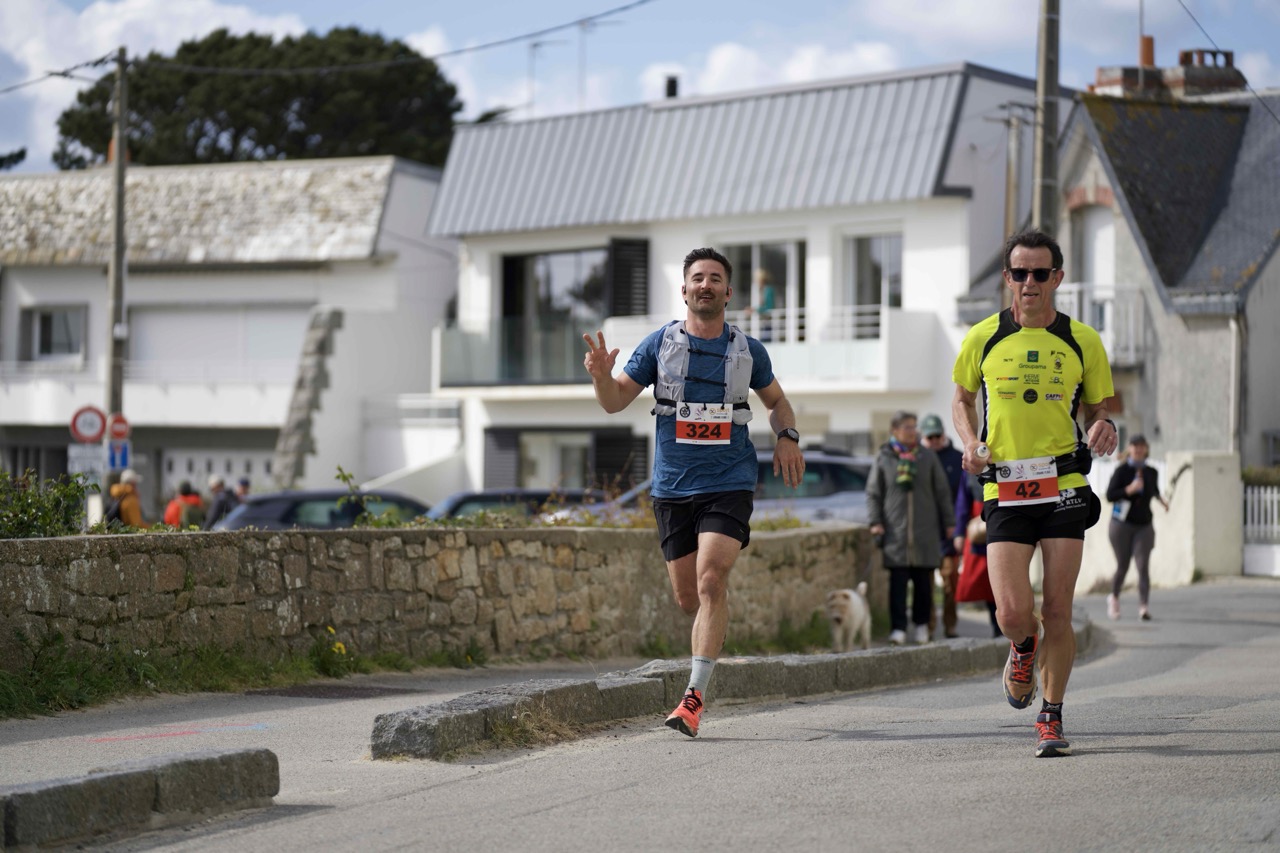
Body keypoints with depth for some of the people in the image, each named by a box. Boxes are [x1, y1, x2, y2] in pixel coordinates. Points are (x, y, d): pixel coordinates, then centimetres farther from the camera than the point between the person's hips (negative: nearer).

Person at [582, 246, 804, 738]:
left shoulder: (747, 351, 6)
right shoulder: (660, 344, 3)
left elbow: (776, 400, 22)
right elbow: (615, 402, 4)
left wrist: (787, 437, 2)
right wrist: (601, 374, -18)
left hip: (729, 482, -1)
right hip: (673, 487, 2)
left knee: (710, 579, -19)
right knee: (688, 598, 4)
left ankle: (695, 696, -19)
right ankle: (718, 618, 41)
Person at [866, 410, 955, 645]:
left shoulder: (927, 457, 6)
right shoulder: (884, 459, 3)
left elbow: (942, 492, 11)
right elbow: (873, 493, 7)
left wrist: (949, 522, 10)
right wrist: (875, 522, -3)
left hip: (925, 530, 1)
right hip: (895, 531, -1)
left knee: (923, 581, 6)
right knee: (898, 581, -6)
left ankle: (922, 624, 18)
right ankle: (898, 628, -6)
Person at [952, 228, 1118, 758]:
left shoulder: (1082, 341, 3)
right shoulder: (984, 337, 3)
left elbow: (1096, 410, 13)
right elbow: (962, 399, 18)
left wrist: (1103, 429, -11)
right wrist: (971, 443, -2)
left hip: (1065, 489, 0)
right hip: (1004, 492, 0)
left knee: (1057, 612, -2)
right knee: (1013, 614, -10)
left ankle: (1051, 718, 15)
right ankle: (1024, 649, 28)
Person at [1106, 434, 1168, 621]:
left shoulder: (1152, 472, 5)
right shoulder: (1121, 471, -6)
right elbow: (1110, 495, -12)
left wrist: (1161, 500, 8)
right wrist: (1129, 489, -24)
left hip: (1144, 527, 2)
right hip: (1122, 526, -2)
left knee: (1143, 566, -14)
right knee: (1122, 567, 6)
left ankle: (1143, 607, -23)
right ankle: (1114, 597, 35)